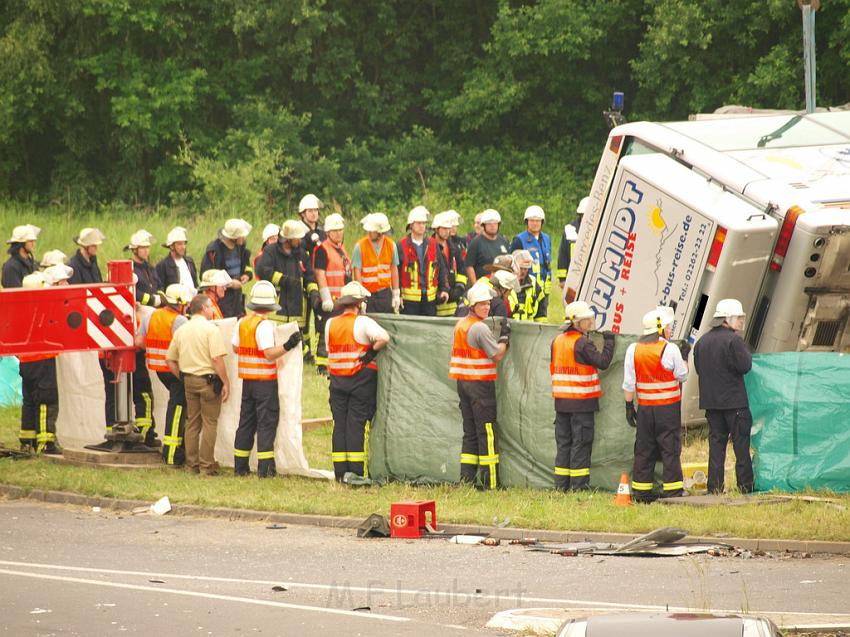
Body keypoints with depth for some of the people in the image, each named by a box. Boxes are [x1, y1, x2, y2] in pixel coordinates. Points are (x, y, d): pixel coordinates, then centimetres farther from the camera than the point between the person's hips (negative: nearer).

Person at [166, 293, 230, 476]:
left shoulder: (181, 330, 8)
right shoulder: (211, 329, -11)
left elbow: (170, 360, 11)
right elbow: (217, 359, -19)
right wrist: (226, 382, -13)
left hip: (188, 380, 6)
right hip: (208, 379, -6)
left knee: (192, 422, 13)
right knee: (210, 423, 1)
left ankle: (192, 464, 17)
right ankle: (207, 465, -1)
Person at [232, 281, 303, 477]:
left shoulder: (242, 323, 5)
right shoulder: (265, 325, -16)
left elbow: (235, 348, 14)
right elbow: (270, 353, -23)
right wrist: (288, 346, -29)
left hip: (247, 379, 7)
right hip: (265, 380, -7)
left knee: (246, 421, 13)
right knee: (267, 422, -3)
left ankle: (240, 466, 16)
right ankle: (265, 467, -8)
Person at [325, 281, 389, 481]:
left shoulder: (330, 324, 7)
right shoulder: (363, 322, -10)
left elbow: (330, 350, 13)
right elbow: (383, 338, -23)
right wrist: (372, 352, -8)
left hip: (337, 381, 4)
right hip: (361, 380, -4)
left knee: (339, 424, 7)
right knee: (356, 424, -3)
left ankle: (340, 472, 6)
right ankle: (356, 471, -4)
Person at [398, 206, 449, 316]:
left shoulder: (433, 244, 10)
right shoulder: (402, 246, -2)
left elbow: (440, 269, 13)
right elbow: (396, 272, -2)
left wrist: (444, 289, 5)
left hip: (430, 297, 3)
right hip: (409, 298, -3)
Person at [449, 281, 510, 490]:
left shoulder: (460, 325, 11)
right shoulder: (480, 328, -15)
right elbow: (497, 355, -12)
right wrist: (504, 336, 1)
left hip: (462, 383, 8)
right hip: (480, 384, -8)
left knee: (470, 432, 11)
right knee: (487, 432, -5)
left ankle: (467, 478, 9)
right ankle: (489, 481, -6)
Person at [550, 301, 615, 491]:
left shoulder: (557, 341, 10)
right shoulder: (583, 343, -14)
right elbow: (603, 361, -14)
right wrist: (609, 342, -3)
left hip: (561, 401, 7)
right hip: (581, 402, -7)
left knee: (563, 442, 12)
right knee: (581, 443, -1)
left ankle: (561, 484, 12)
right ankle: (578, 484, -1)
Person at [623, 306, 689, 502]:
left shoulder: (633, 350, 1)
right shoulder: (670, 349, -11)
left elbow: (629, 383, 3)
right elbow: (682, 376, -1)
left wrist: (629, 406, 9)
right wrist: (684, 358, 16)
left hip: (644, 408, 4)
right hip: (668, 408, -4)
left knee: (644, 450, 9)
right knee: (670, 449, 1)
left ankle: (641, 492, 10)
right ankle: (672, 491, 0)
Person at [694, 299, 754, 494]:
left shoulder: (703, 341, 10)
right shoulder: (733, 340, -14)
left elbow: (699, 368, 14)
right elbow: (745, 366, -14)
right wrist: (745, 352, 3)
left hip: (710, 400, 6)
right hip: (734, 401, -6)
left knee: (716, 441, 8)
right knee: (741, 441, 2)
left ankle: (715, 486, 4)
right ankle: (745, 484, 2)